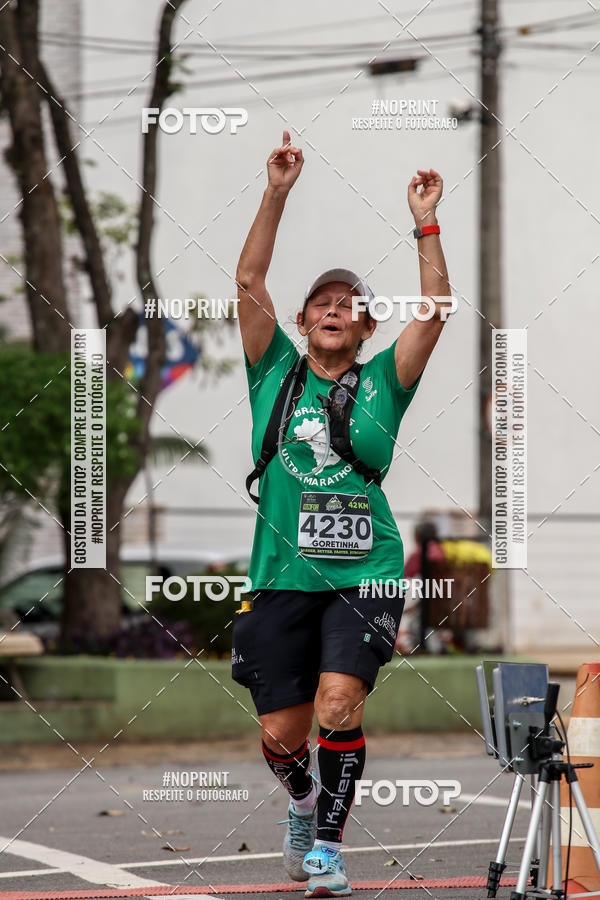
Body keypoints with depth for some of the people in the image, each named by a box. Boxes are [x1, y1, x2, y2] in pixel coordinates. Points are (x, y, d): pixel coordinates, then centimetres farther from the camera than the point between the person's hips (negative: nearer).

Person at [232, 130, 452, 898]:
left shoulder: (381, 382, 9)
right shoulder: (276, 373, 10)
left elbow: (434, 311, -1)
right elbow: (249, 283, 1)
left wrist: (426, 225, -6)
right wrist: (277, 194, -5)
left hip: (366, 575, -1)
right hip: (284, 576, 1)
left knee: (338, 704, -21)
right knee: (281, 734, 2)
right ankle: (303, 801, 36)